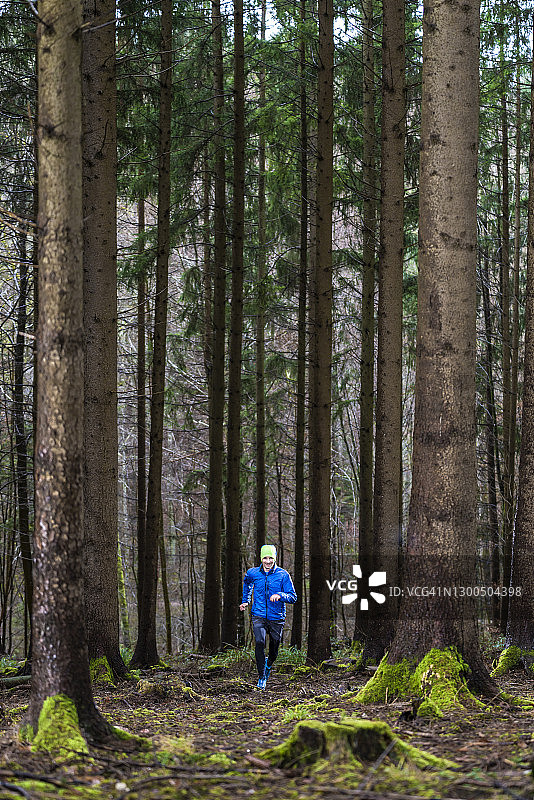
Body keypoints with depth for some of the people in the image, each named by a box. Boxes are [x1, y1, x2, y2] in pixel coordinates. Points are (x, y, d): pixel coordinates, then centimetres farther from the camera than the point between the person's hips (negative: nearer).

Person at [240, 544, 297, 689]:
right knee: (259, 642, -24)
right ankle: (261, 677, -12)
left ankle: (268, 665, 45)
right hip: (259, 616, 0)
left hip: (276, 618, 0)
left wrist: (280, 595, -26)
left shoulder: (283, 575, -6)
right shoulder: (253, 573, 1)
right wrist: (245, 600, 27)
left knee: (274, 651, 9)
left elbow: (293, 597, -8)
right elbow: (247, 582, 27)